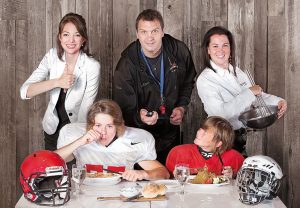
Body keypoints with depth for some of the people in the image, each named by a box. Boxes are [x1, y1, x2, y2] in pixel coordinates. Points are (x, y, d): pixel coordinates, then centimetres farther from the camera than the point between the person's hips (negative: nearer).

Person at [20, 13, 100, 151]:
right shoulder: (52, 56, -13)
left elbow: (86, 109, -17)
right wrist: (57, 82, -32)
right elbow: (25, 92, -19)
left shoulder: (92, 66, -22)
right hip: (52, 129, 3)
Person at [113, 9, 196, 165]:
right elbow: (124, 109, -20)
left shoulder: (179, 51, -10)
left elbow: (188, 82, 10)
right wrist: (139, 116, -41)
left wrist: (182, 107, -4)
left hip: (171, 133, 4)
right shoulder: (126, 65, -20)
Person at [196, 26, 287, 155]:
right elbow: (220, 112, -28)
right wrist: (249, 93, -23)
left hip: (241, 136, 6)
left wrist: (277, 101, -9)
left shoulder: (237, 72, 4)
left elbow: (256, 96, 10)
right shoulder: (204, 80, -17)